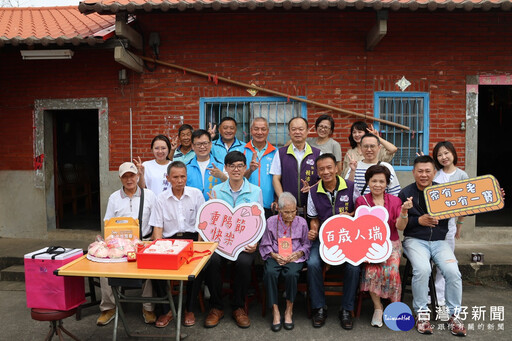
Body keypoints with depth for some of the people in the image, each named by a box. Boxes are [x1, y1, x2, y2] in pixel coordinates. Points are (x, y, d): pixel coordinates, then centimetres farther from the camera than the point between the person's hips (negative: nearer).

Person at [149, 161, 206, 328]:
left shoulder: (196, 194, 5)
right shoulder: (161, 198, 7)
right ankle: (166, 310, -5)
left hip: (191, 237, -1)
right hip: (169, 239, 1)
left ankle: (189, 309, -6)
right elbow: (157, 226, 5)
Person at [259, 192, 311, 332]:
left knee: (291, 274, -33)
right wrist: (274, 255, -10)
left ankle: (289, 310, -9)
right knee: (269, 273, -32)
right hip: (275, 257, 1)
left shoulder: (301, 222, 7)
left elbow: (306, 244, 12)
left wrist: (298, 253, -7)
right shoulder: (271, 221, 6)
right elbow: (265, 245, 8)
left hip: (295, 257, 0)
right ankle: (275, 311, -17)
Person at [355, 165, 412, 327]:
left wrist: (404, 211, -21)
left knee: (392, 271, -25)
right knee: (372, 270, -27)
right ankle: (377, 307, -5)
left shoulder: (395, 200, 5)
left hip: (391, 244, 1)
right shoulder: (361, 201, 2)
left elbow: (400, 227, -5)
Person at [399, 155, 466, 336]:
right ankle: (421, 312, -8)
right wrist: (419, 220, -15)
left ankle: (454, 314, 2)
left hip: (439, 241, 2)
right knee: (422, 269, -28)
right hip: (415, 240, -2)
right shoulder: (405, 193, 2)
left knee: (453, 271, -21)